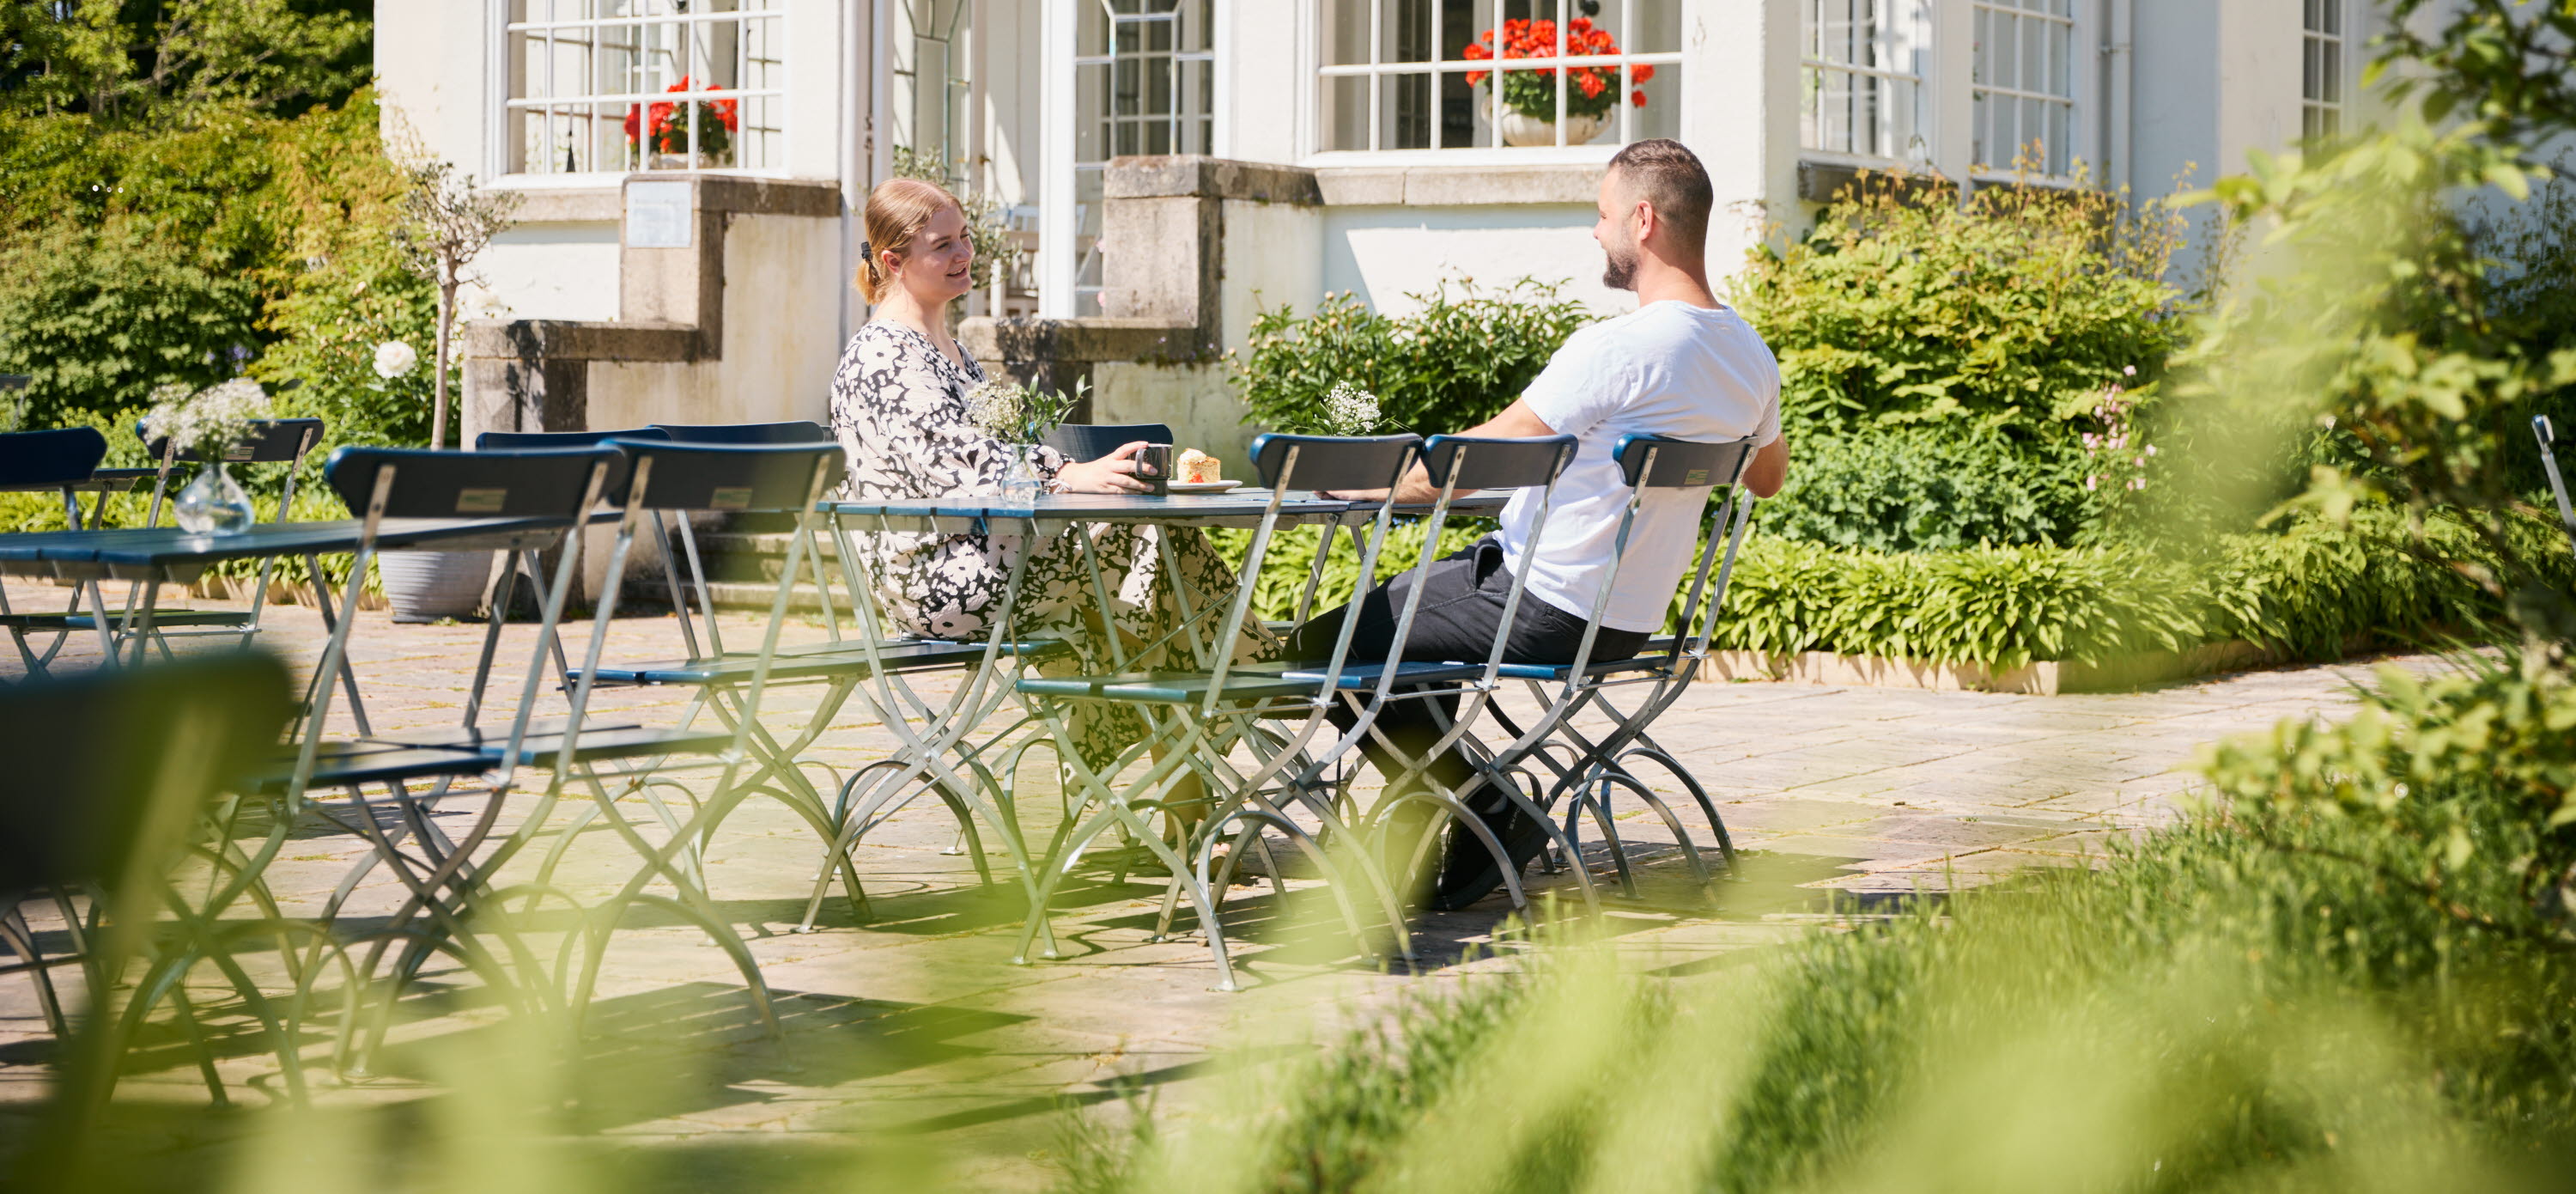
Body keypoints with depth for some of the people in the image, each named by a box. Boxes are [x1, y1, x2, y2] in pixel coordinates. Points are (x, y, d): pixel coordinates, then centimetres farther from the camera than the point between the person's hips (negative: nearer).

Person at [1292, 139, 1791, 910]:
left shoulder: (1618, 348, -24)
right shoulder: (1749, 354, 2)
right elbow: (1768, 476, 21)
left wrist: (1362, 482, -5)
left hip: (1544, 613, -9)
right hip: (1632, 620, 9)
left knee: (1327, 644, 0)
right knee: (1409, 599, 29)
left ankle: (1482, 809, 3)